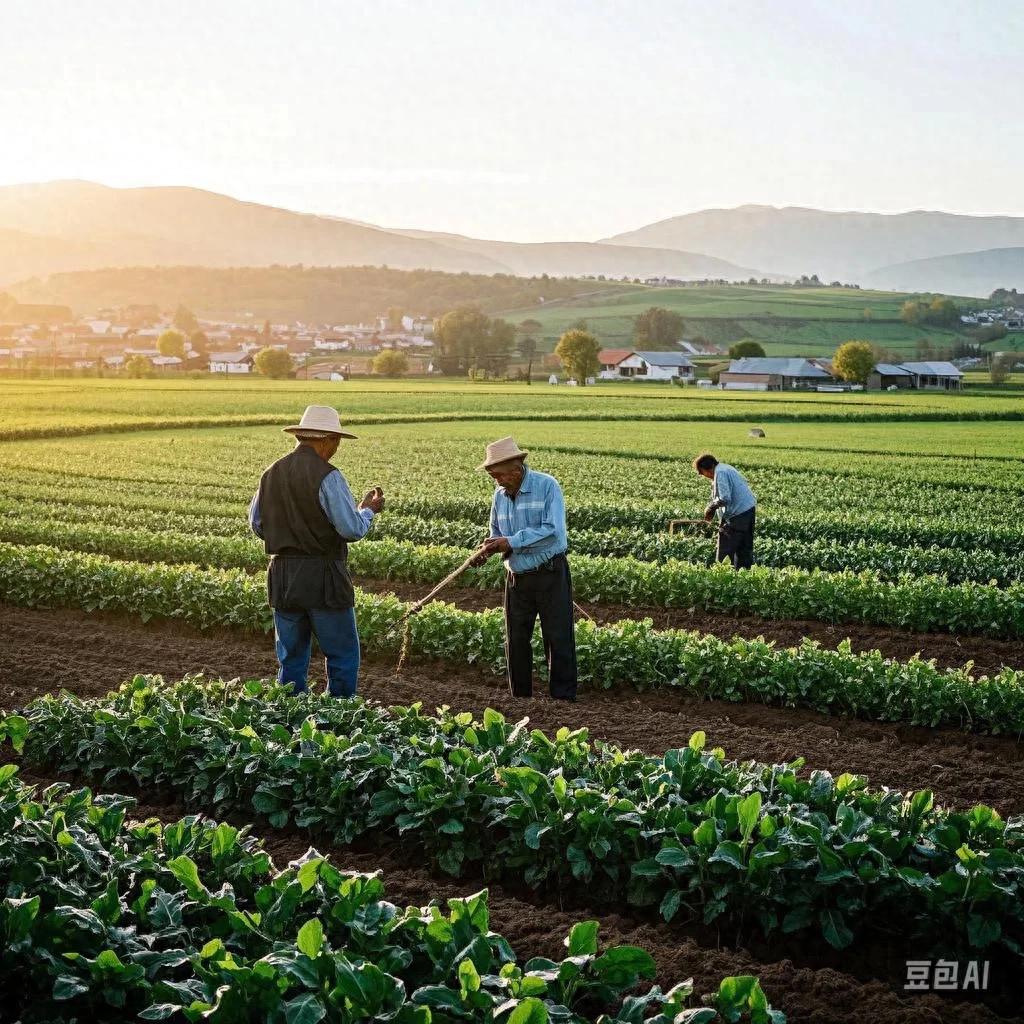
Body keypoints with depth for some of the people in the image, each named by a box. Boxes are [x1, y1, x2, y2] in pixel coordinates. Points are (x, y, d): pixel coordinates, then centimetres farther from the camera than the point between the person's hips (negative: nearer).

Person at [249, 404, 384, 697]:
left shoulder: (271, 474, 7)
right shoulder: (326, 476, -13)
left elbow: (257, 525, 16)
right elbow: (352, 529, -17)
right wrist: (368, 509, 3)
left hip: (282, 577, 6)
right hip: (323, 578, -6)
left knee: (291, 659, 13)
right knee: (344, 657, 6)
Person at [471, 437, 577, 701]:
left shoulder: (547, 486, -14)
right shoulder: (500, 494, 6)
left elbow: (553, 530, -24)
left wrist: (511, 542, -24)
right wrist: (489, 548, -4)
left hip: (550, 574, -6)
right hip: (517, 578, 6)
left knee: (558, 639, -2)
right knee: (515, 641, 10)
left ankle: (563, 699, 6)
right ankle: (520, 699, 23)